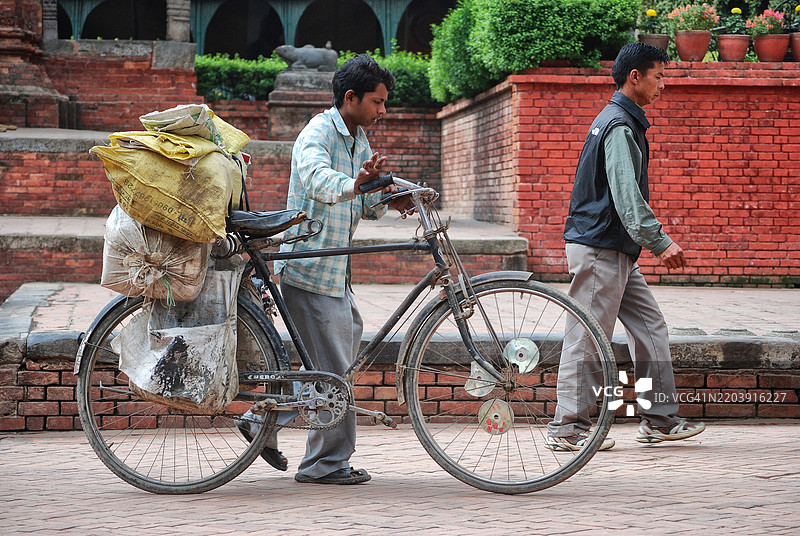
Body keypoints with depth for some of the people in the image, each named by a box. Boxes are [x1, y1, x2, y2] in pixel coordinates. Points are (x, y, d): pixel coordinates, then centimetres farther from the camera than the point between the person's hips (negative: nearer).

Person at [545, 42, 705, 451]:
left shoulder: (618, 122, 18)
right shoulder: (620, 126, -15)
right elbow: (626, 195, -24)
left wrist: (655, 240, 25)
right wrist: (659, 242, -26)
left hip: (618, 253, 11)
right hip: (599, 249, -11)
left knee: (650, 327, 10)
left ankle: (658, 419, 13)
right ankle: (567, 428, 1)